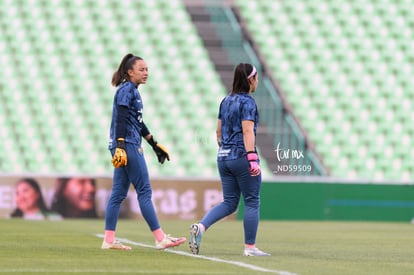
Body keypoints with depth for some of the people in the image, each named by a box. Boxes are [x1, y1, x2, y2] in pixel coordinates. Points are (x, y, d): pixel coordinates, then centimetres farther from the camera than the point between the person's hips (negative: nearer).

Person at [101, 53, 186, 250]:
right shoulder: (126, 90, -9)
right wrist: (120, 146, -27)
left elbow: (138, 123, 27)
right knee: (144, 191, -7)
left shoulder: (133, 91, 20)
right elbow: (121, 120, -19)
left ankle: (109, 240, 6)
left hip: (129, 146, 10)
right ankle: (160, 239, -6)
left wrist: (155, 145, 29)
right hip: (127, 145, -10)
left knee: (119, 193, 7)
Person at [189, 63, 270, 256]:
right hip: (242, 156, -8)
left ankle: (200, 226, -10)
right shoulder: (247, 102, -10)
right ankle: (250, 247, 3)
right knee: (252, 202, 2)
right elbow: (247, 132, -19)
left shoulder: (226, 100, 14)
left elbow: (219, 131, 17)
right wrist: (252, 159, -23)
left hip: (223, 157, 8)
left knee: (229, 202, 10)